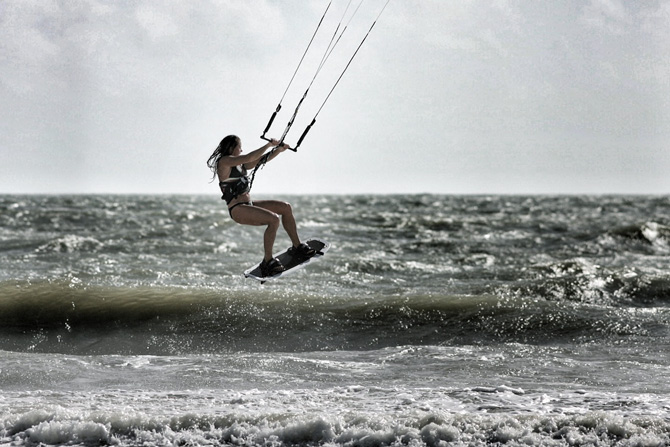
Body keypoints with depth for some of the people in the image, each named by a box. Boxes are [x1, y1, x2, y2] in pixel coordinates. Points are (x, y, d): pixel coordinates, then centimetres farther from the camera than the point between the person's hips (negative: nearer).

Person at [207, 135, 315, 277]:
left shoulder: (239, 164, 16)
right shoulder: (224, 161, -12)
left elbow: (261, 160, 20)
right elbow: (250, 158, -23)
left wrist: (278, 150, 8)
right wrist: (269, 145, -15)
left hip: (248, 205, 10)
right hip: (238, 210, -10)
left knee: (285, 207, 6)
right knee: (274, 219, -27)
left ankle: (297, 246, 14)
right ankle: (268, 262, -21)